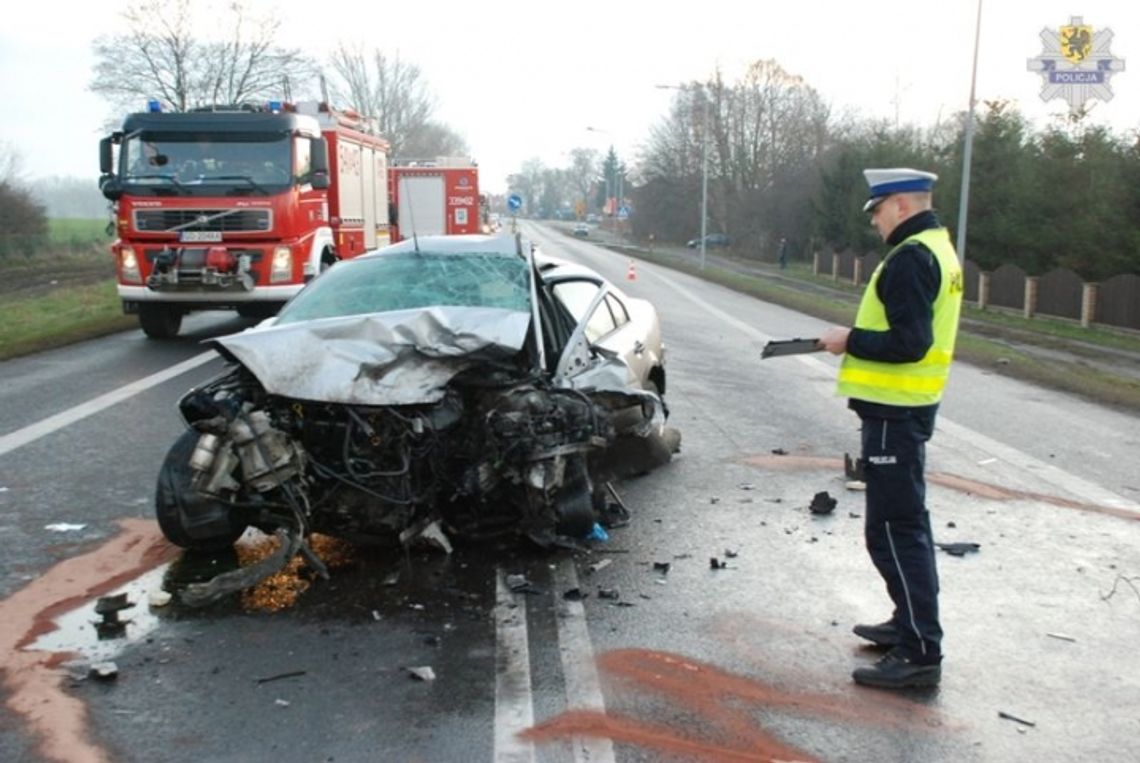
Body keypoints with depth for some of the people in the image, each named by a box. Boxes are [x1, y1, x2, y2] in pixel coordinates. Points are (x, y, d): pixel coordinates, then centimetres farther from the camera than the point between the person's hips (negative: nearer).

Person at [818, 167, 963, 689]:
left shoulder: (910, 258, -18)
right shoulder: (936, 249, 15)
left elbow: (908, 342, -26)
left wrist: (851, 341, -14)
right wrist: (859, 339, 9)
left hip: (894, 411, -11)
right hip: (910, 405, 11)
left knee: (894, 529, -7)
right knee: (905, 523, 20)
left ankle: (920, 654, -3)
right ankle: (910, 624, 32)